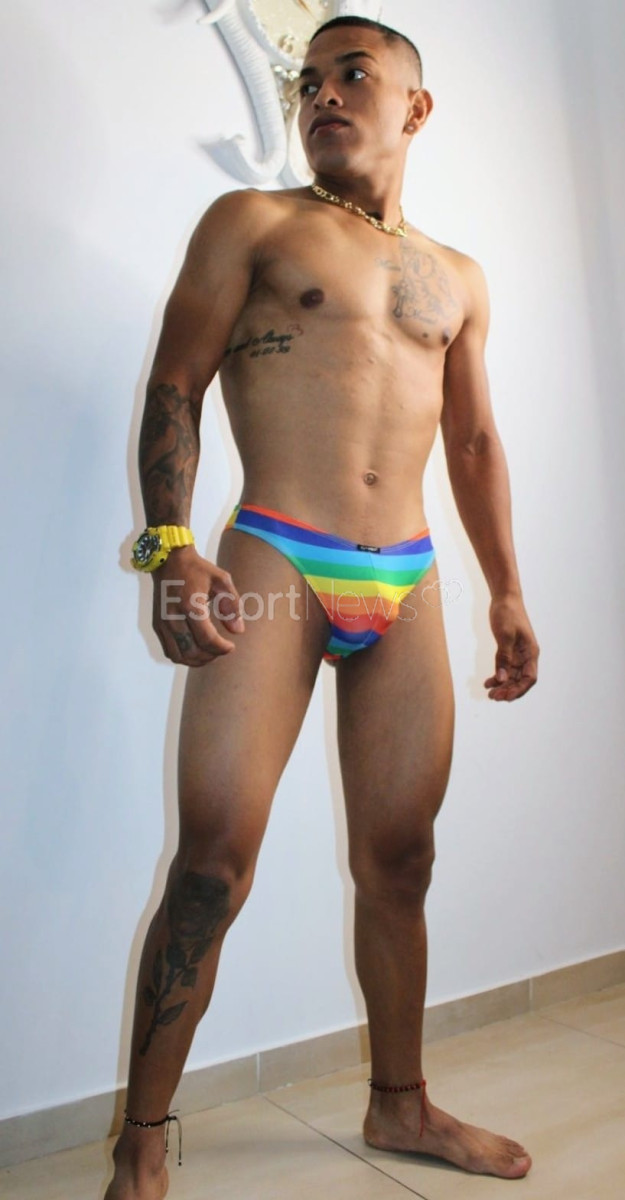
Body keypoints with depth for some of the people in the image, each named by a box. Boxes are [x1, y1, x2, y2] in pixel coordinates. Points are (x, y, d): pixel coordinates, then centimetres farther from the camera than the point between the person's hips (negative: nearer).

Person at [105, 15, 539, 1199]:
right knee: (214, 863, -8)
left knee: (398, 861, 9)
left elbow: (475, 444, 22)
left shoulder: (458, 280, 22)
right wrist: (172, 548, -14)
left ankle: (400, 1104, 29)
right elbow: (174, 387, 0)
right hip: (272, 568, -4)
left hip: (408, 588, 5)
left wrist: (505, 589, 14)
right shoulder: (252, 224, 9)